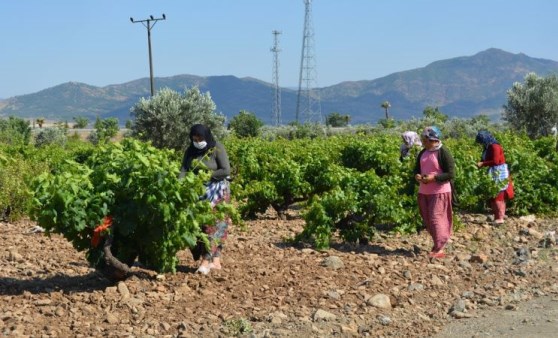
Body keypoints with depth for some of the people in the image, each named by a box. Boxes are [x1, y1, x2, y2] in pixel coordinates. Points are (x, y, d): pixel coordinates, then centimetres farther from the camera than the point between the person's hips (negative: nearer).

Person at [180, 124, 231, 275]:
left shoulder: (217, 148, -11)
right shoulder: (190, 151, 2)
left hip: (217, 191, -5)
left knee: (213, 223, -11)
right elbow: (184, 170, -7)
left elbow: (226, 170, -14)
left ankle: (206, 261, -13)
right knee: (200, 223, 0)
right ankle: (215, 260, 4)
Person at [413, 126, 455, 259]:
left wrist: (434, 177, -23)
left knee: (436, 218, -10)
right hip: (424, 192, 8)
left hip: (439, 192, -7)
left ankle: (439, 249, -3)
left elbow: (451, 174, -14)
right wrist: (417, 176, -4)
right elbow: (417, 169, 20)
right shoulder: (423, 153, 10)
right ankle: (438, 242, 25)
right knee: (427, 219, 10)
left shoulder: (443, 153, -12)